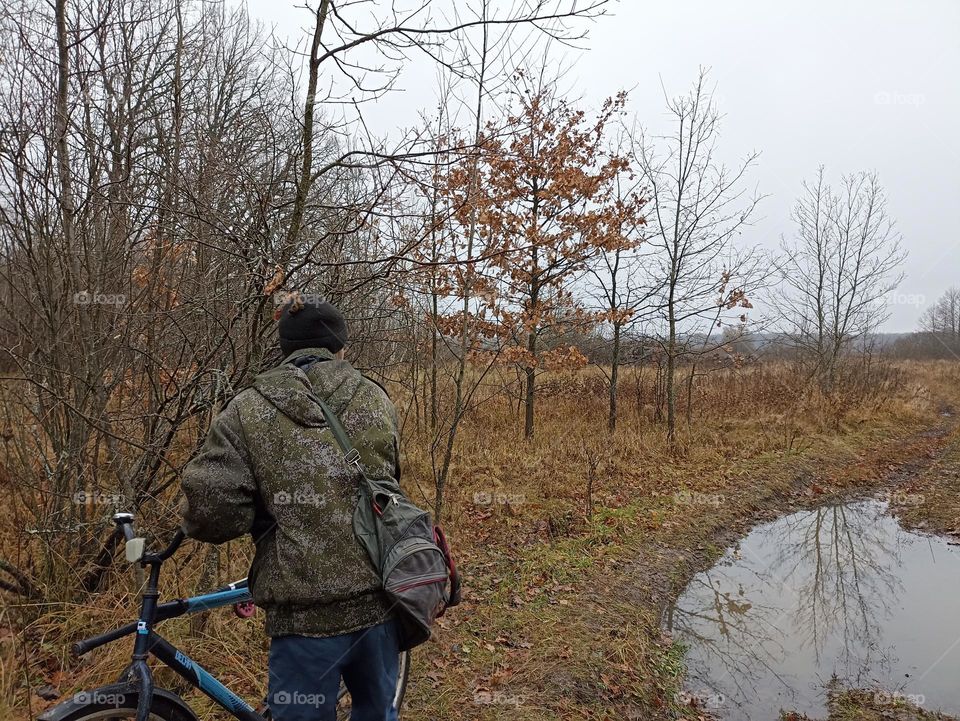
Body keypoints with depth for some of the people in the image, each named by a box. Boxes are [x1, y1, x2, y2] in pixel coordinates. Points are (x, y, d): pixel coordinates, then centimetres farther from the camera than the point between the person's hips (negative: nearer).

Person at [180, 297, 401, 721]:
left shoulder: (247, 411, -6)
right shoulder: (376, 400, 4)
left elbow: (213, 511, -13)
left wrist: (269, 515, 6)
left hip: (308, 613, -3)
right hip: (380, 600, 4)